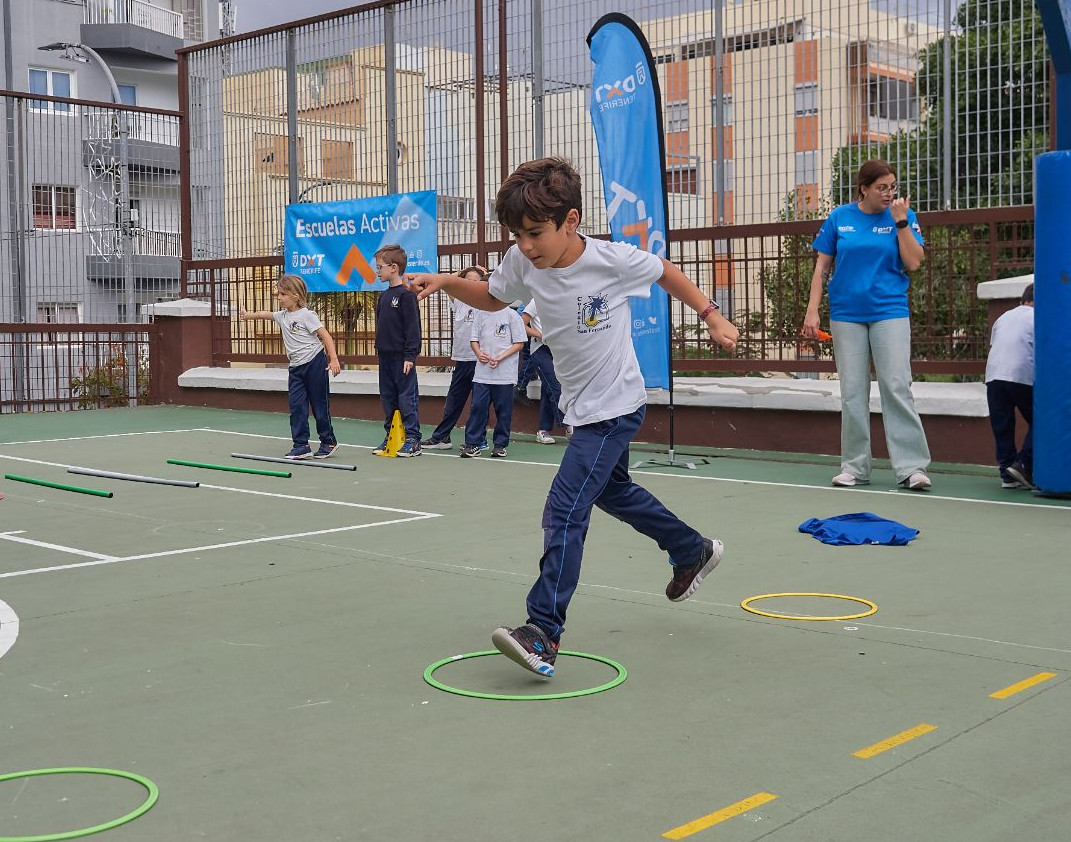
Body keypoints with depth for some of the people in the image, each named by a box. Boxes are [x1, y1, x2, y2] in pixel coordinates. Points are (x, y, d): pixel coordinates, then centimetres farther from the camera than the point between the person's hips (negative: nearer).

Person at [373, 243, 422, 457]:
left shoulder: (406, 294, -11)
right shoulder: (384, 296, 15)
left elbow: (413, 326, -14)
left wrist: (410, 355, -17)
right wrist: (379, 348, 18)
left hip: (402, 357, -9)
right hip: (385, 356, 9)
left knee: (407, 397, -4)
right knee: (388, 397, 12)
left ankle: (412, 439, 0)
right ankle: (390, 436, 20)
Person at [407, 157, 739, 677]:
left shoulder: (613, 260, -23)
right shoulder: (523, 263, -10)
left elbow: (666, 272, -3)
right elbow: (492, 298, 9)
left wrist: (711, 316, 0)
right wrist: (445, 283, -8)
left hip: (615, 408, -8)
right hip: (581, 406, 8)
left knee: (564, 512, -17)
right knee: (612, 490, 26)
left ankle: (543, 633, -17)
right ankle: (693, 552, 49)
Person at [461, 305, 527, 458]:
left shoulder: (511, 315, -2)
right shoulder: (481, 314, 9)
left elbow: (519, 343, -3)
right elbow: (474, 339, 15)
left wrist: (500, 358, -12)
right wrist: (479, 353, -6)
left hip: (504, 373, -3)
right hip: (482, 372, 3)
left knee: (503, 409, 4)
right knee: (477, 406, 0)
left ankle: (500, 444, 14)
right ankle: (473, 443, 6)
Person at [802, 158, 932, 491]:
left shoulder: (902, 216, 2)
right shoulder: (839, 218, 4)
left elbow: (913, 263, -7)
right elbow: (821, 267, 8)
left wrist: (900, 221, -11)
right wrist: (812, 310, 2)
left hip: (889, 311, -2)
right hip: (847, 314, 2)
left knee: (897, 387, -9)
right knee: (852, 392, 5)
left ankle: (912, 466, -6)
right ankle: (855, 466, 13)